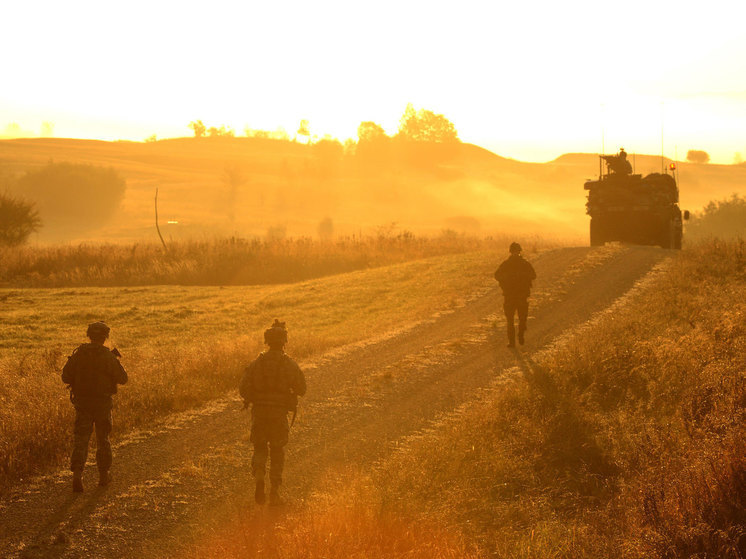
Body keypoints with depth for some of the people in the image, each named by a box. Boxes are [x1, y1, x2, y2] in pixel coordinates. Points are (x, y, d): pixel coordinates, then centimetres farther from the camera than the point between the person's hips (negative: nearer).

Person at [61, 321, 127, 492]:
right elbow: (122, 379, -6)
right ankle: (103, 475, 24)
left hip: (81, 402, 2)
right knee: (103, 439, 15)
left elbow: (66, 377, 0)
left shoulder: (78, 354, -3)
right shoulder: (107, 357, -11)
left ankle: (77, 474, -17)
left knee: (80, 439, 1)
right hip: (102, 402, -1)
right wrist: (116, 361, 8)